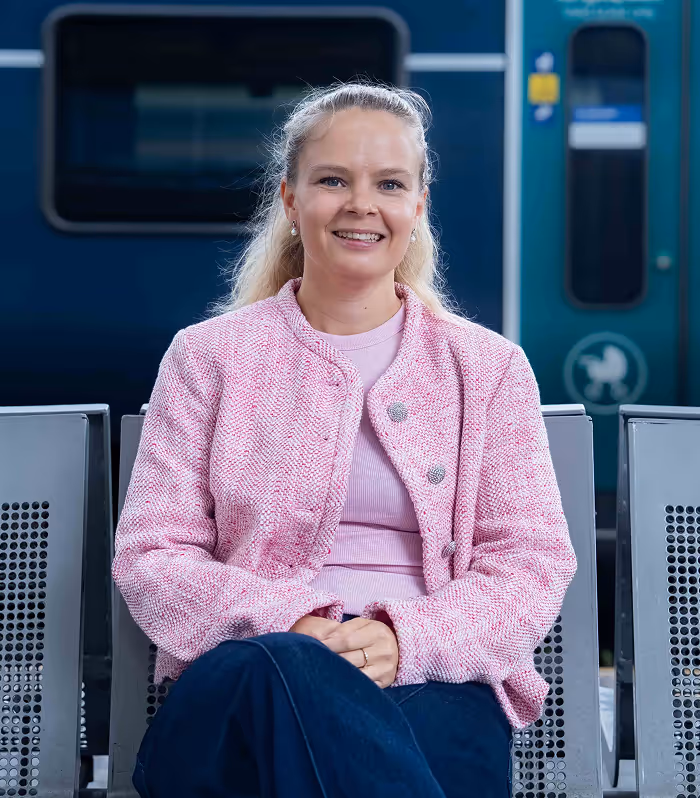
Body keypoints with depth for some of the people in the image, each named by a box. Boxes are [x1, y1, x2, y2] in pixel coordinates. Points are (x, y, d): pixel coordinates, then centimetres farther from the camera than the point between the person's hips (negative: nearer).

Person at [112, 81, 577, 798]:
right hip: (234, 695, 1)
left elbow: (533, 563, 7)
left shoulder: (489, 368, 16)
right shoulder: (209, 355, 14)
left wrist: (405, 639, -13)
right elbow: (149, 557, 6)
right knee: (277, 666, -38)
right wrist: (288, 624, -14)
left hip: (434, 682, 0)